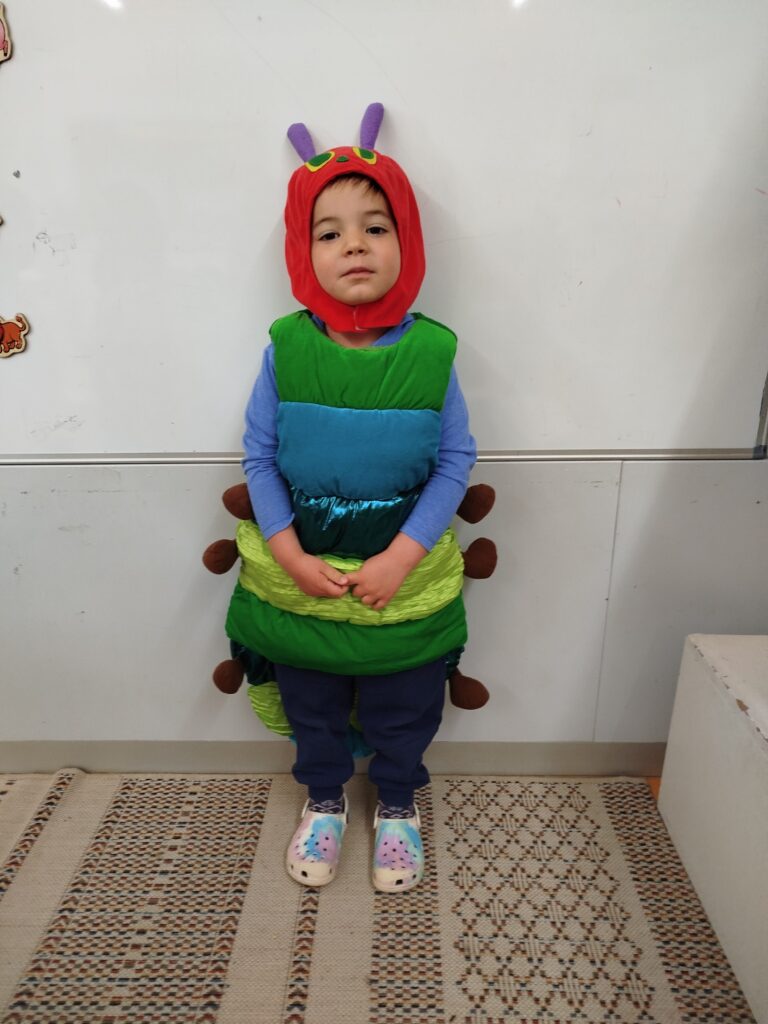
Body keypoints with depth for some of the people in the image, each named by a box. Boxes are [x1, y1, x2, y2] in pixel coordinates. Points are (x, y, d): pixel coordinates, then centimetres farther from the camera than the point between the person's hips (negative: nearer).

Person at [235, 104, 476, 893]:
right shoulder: (285, 349, -12)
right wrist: (291, 557, -13)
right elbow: (258, 455, -6)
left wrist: (400, 558, -18)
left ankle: (397, 805, 50)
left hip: (405, 577, 0)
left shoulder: (431, 351, -14)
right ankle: (324, 799, 51)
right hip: (299, 576, 1)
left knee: (403, 710, 21)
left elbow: (455, 460, -11)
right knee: (311, 706, 23)